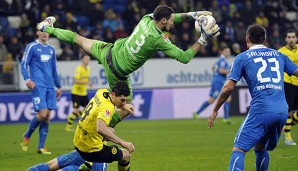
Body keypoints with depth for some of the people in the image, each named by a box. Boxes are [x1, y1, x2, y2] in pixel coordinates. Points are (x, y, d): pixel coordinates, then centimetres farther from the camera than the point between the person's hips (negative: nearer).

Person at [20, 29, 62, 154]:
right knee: (42, 114, -15)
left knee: (47, 117, 0)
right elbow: (24, 64, -3)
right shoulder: (31, 47, -1)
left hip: (50, 87, 6)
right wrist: (27, 79, -19)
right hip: (38, 86, -6)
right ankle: (26, 137, 9)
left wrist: (58, 86, 24)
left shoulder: (51, 49, 17)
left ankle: (41, 147, 5)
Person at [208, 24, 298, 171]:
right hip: (282, 112, 5)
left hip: (260, 111, -5)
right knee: (261, 148, 23)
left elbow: (228, 88, 3)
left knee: (239, 149, -7)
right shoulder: (279, 55, 19)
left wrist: (215, 111, 13)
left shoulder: (242, 58, 8)